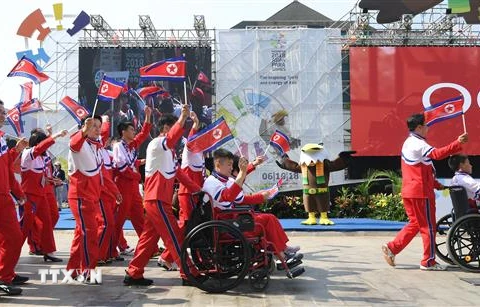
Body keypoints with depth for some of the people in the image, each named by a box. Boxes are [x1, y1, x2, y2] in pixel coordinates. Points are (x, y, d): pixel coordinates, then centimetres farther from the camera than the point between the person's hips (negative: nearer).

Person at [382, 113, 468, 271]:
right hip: (421, 192, -10)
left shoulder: (408, 143, 17)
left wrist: (437, 185, 19)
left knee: (415, 223, 17)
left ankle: (391, 248, 10)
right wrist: (458, 143, -38)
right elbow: (437, 154, -34)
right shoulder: (418, 144, -15)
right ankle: (428, 262, 10)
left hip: (409, 191, 10)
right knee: (428, 227, 1)